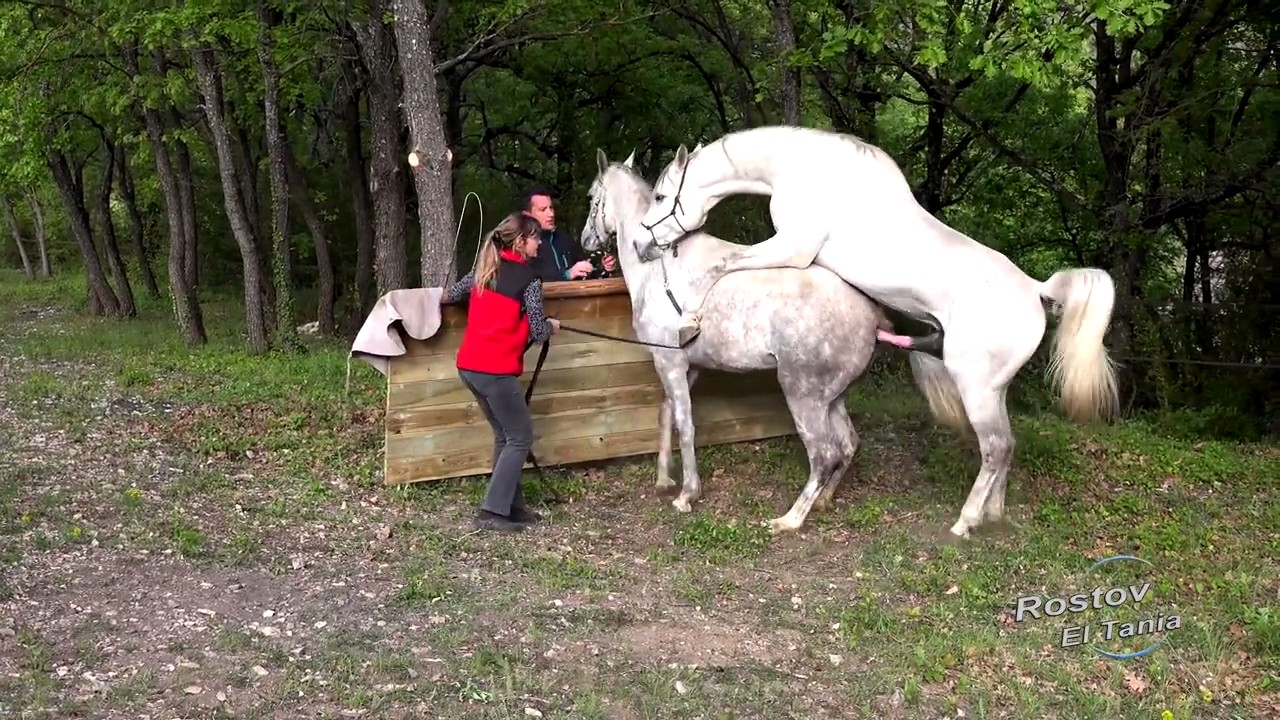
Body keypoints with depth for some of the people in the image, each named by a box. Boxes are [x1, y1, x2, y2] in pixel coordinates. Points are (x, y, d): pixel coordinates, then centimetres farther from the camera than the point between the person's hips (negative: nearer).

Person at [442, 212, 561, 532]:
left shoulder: (485, 268, 13)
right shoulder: (529, 278, -8)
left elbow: (451, 295, 26)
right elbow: (538, 332, -6)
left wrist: (447, 294, 49)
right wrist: (552, 326, 16)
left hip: (468, 365, 8)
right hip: (496, 370, -8)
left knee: (505, 435, 18)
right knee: (520, 437, 3)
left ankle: (512, 505, 22)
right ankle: (492, 511, -1)